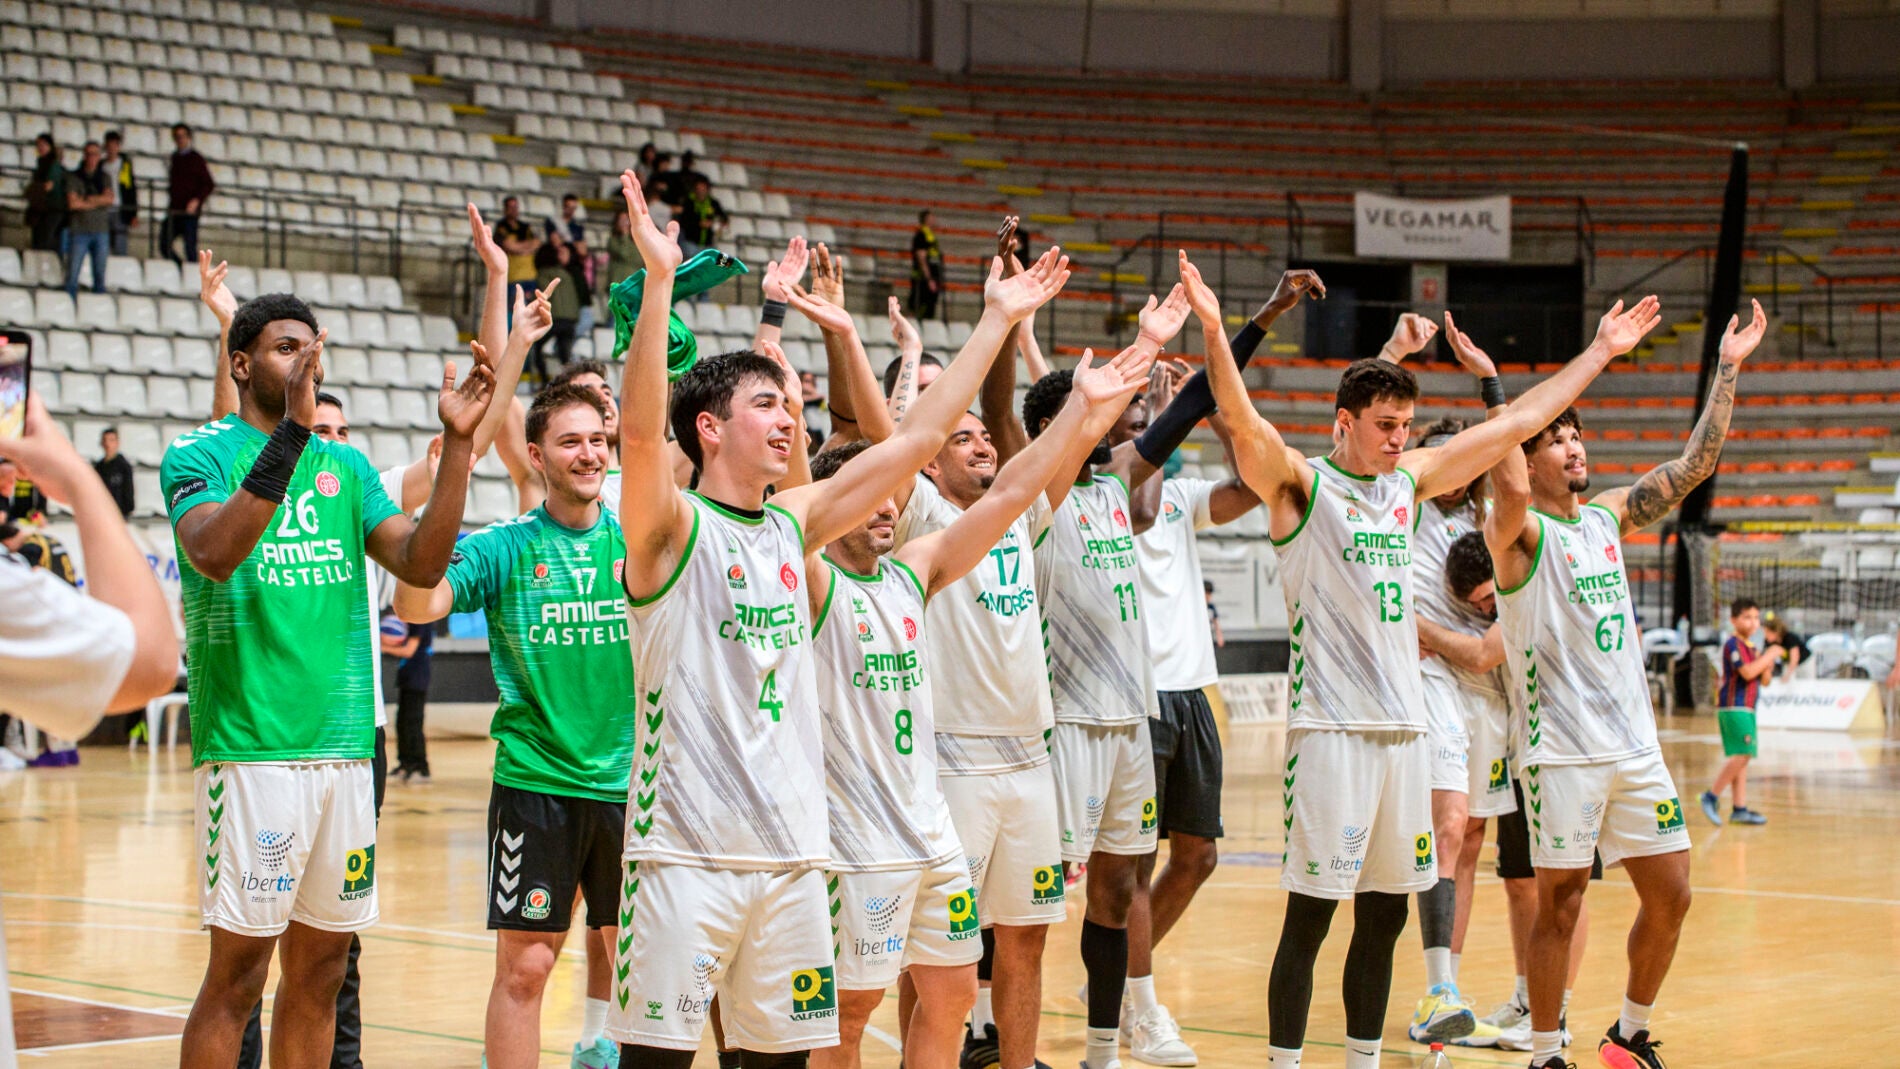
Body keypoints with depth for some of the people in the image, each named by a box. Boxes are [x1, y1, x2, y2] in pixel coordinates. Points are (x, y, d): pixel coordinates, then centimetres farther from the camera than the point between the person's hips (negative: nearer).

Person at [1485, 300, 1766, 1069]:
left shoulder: (1608, 517, 13)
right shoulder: (1518, 532, -8)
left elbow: (1694, 465, 13)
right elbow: (1508, 490, -31)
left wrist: (1727, 371, 9)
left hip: (1635, 744, 7)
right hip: (1561, 747, -7)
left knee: (1670, 896, 9)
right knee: (1560, 905, -2)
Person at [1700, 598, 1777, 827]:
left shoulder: (1751, 648, 18)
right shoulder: (1734, 644, -10)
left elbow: (1763, 680, 21)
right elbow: (1747, 672, -23)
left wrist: (1769, 664, 2)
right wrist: (1770, 655, -13)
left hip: (1746, 708, 10)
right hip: (1734, 706, -10)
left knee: (1741, 757, 7)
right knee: (1741, 755, -16)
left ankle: (1740, 808, 7)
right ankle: (1712, 796, -9)